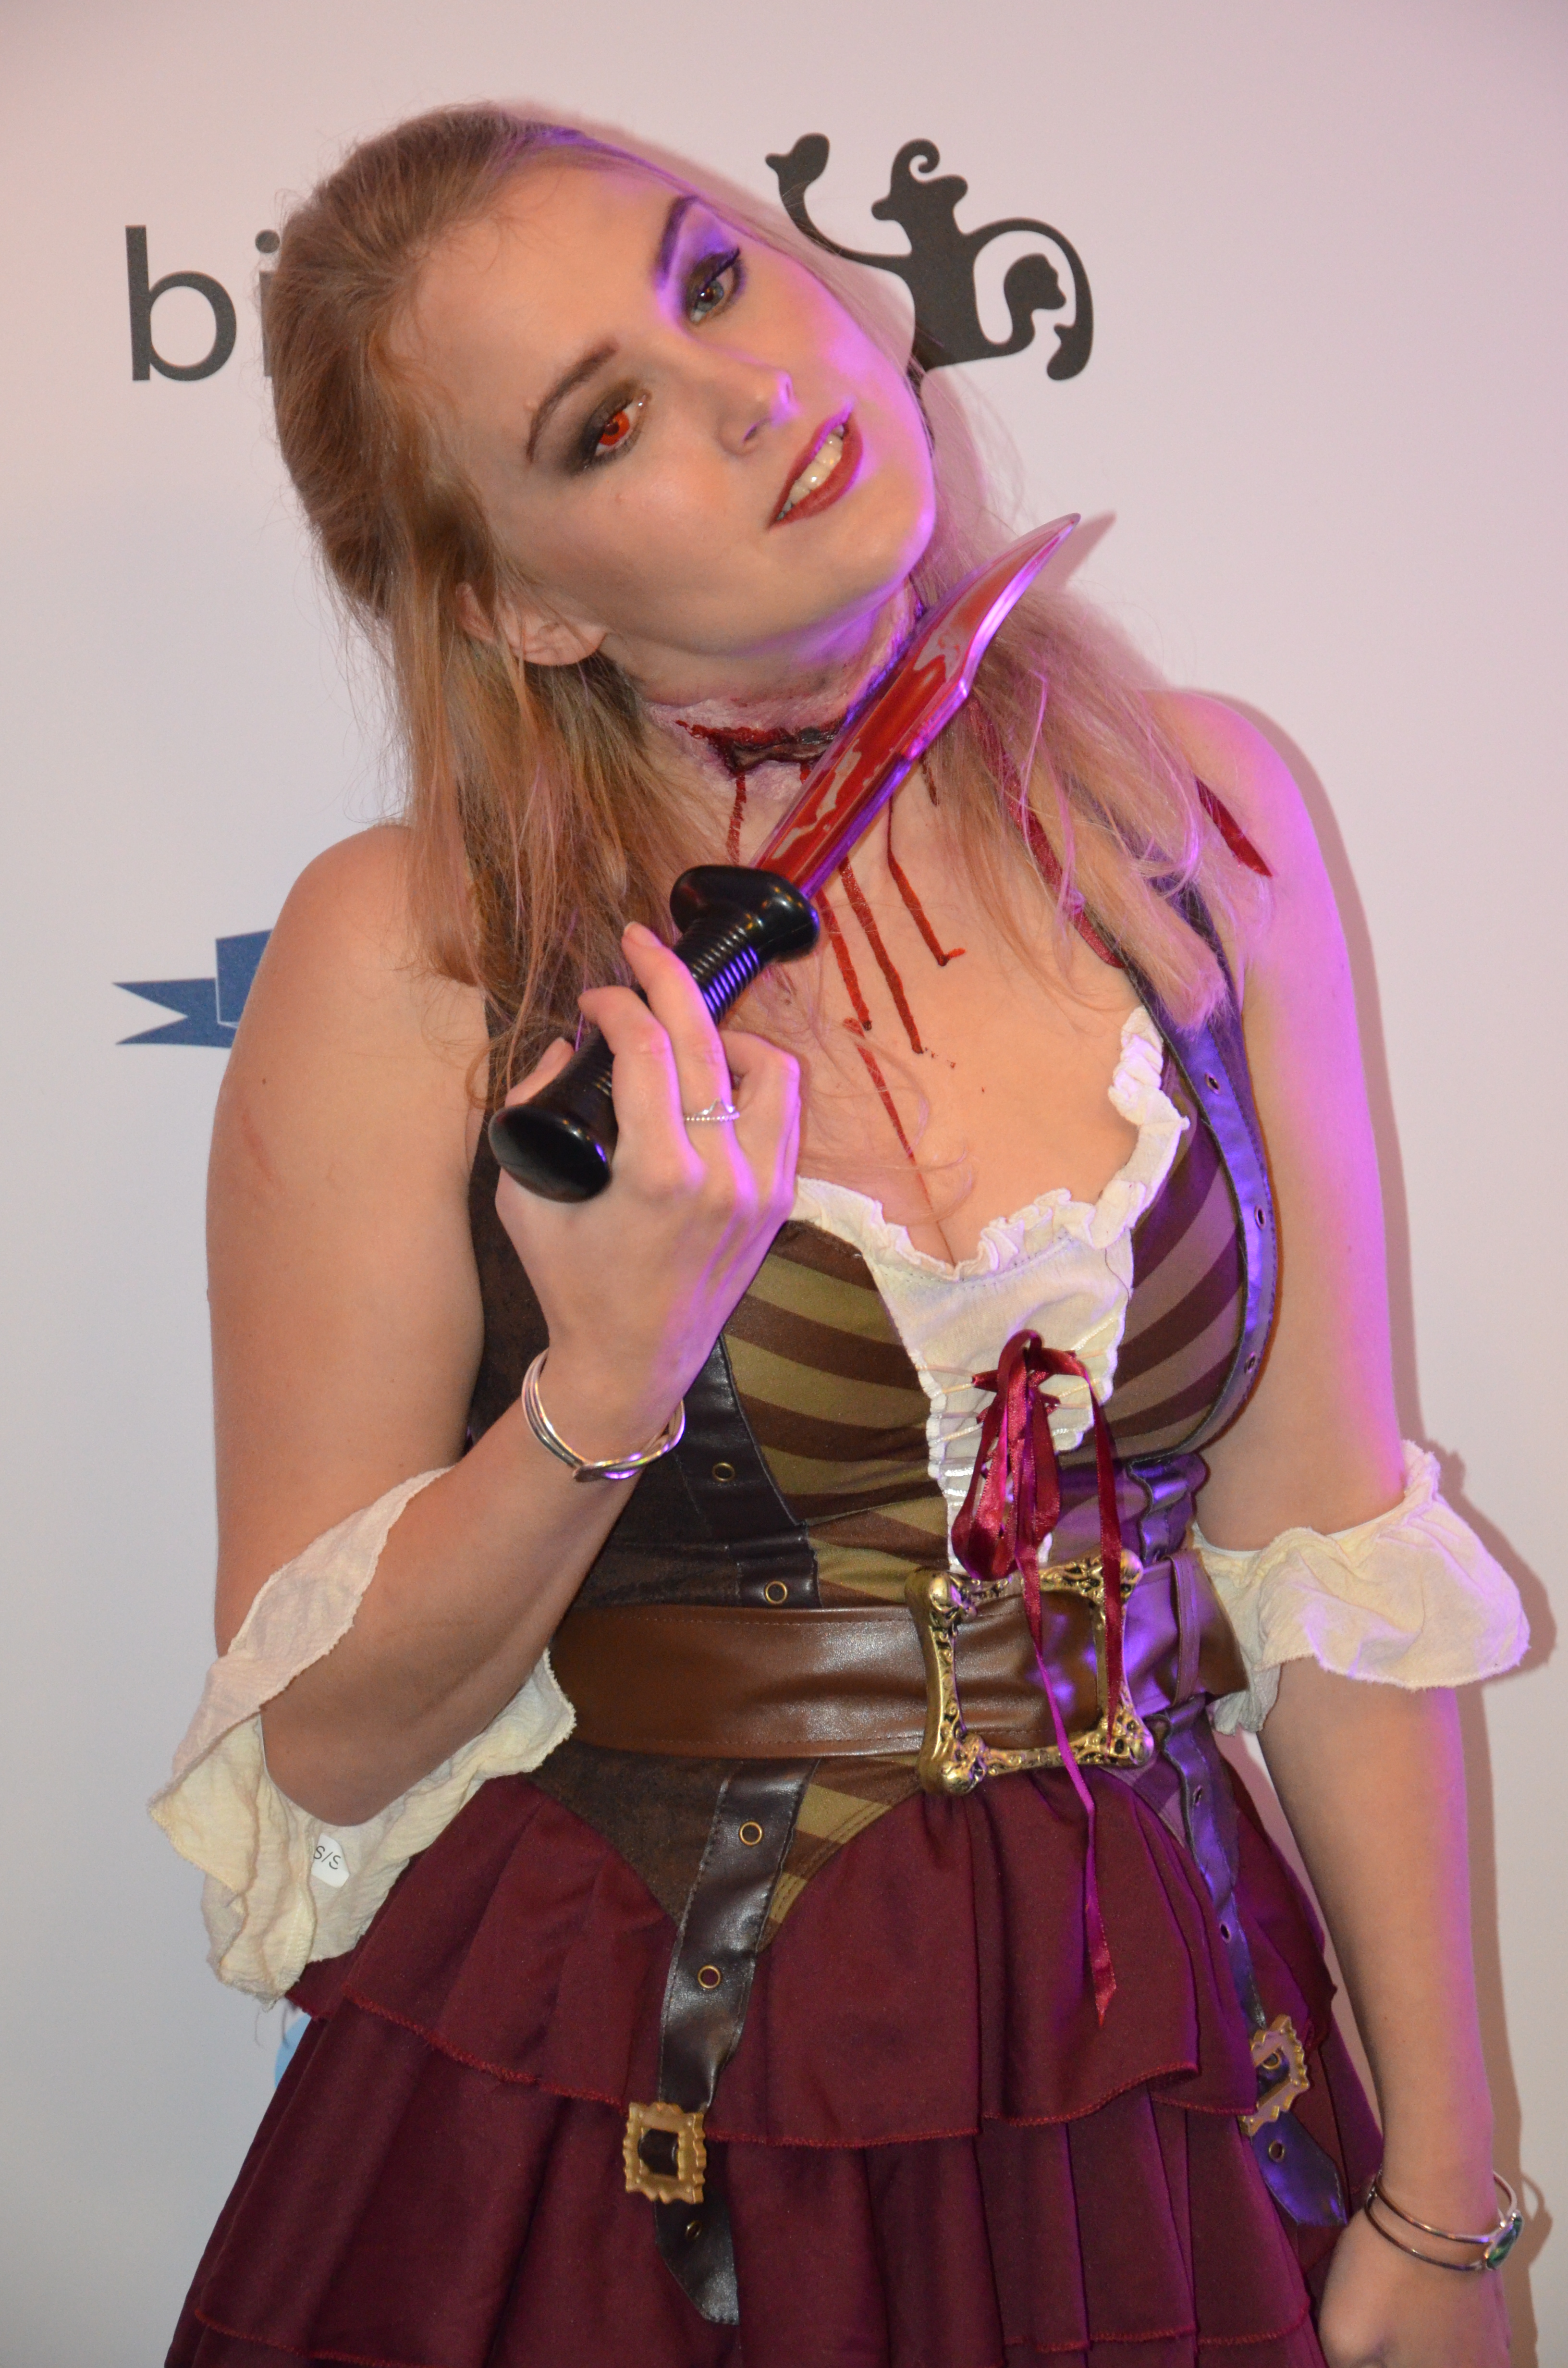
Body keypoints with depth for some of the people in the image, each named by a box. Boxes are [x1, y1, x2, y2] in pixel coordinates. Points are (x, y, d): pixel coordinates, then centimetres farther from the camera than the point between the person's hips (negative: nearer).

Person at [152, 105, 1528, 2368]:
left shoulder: (1193, 812, -4)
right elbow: (323, 1739, -9)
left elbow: (1333, 1562, -1)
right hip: (611, 2117, -2)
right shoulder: (408, 956, -13)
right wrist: (607, 1384, -26)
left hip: (1154, 2088, 3)